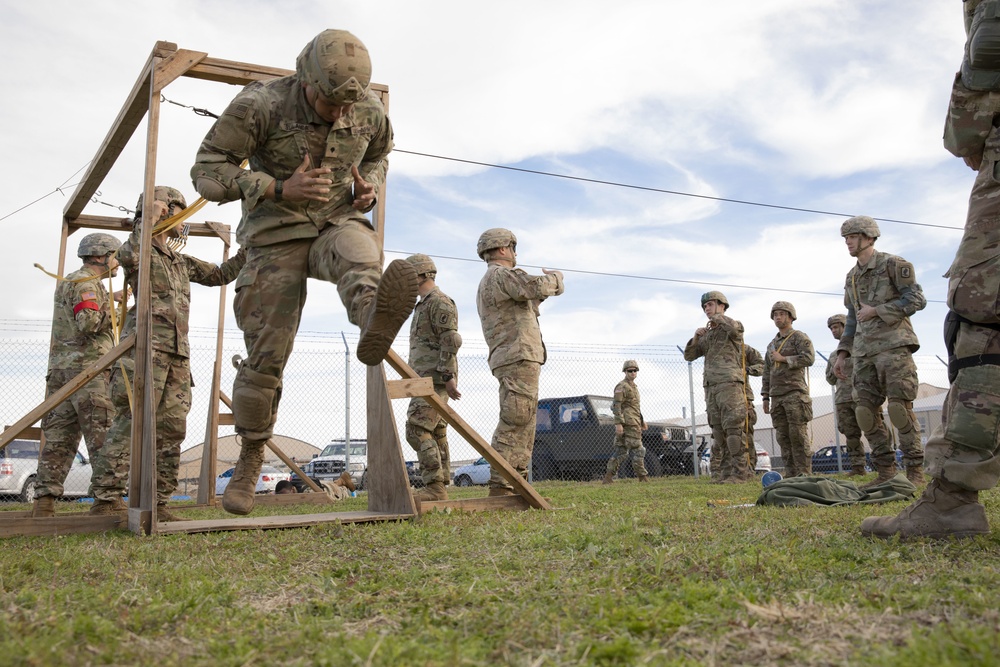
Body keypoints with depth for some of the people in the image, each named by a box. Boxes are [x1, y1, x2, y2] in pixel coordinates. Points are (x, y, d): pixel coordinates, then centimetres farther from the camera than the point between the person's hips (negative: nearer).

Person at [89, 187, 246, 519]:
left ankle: (157, 503, 7)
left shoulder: (181, 261, 26)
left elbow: (220, 274, 30)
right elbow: (128, 256, -20)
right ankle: (105, 501, -12)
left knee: (171, 430, 3)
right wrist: (151, 219, -12)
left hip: (178, 354, 8)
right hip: (147, 346, -8)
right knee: (130, 422, -14)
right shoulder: (142, 248, 4)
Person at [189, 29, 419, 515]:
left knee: (358, 251, -36)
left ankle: (374, 319, -71)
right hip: (277, 234, -2)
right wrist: (280, 189, -25)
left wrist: (370, 188, -4)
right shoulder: (259, 105, -15)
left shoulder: (370, 112, -3)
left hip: (337, 220, 3)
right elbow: (206, 171, -13)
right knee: (266, 355, -6)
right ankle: (249, 465, 10)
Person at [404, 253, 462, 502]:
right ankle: (440, 487, 9)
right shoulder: (423, 305, 24)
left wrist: (448, 376, -23)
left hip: (435, 379, -11)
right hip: (425, 379, 11)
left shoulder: (439, 301, -9)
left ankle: (435, 487, -18)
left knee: (417, 430, -17)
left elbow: (450, 340, -18)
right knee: (434, 434, 7)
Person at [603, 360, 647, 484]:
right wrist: (618, 423, -24)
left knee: (621, 451, 7)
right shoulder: (622, 386, -9)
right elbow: (617, 405, -17)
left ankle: (608, 477, 6)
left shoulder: (633, 386, 23)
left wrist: (642, 421, 25)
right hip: (628, 422, -10)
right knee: (637, 450, -7)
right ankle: (642, 477, -3)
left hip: (635, 422, 10)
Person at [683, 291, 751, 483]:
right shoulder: (707, 334, 23)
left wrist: (718, 317, -4)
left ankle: (740, 471, -14)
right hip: (711, 387, 7)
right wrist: (696, 337, 4)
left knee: (733, 428, -14)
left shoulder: (734, 324, 5)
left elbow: (734, 329, -22)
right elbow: (689, 356, 20)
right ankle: (726, 472, 4)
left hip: (730, 383, -7)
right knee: (718, 431, 3)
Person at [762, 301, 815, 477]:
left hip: (795, 392, -6)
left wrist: (783, 359, -10)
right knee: (783, 436, 1)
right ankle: (791, 474, 4)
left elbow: (809, 358, -14)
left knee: (798, 435, -10)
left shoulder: (799, 337, 4)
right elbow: (767, 373, 24)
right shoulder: (771, 345, 24)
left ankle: (804, 474, -8)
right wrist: (765, 397, 18)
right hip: (777, 396, 6)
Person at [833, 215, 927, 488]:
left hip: (894, 346, -7)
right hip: (865, 352, 7)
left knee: (899, 407, -11)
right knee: (865, 410, -1)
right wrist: (842, 354, 16)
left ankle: (914, 470, -3)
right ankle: (886, 470, 5)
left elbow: (917, 300, -9)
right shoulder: (851, 277, 20)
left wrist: (877, 310, -12)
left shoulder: (894, 264, 0)